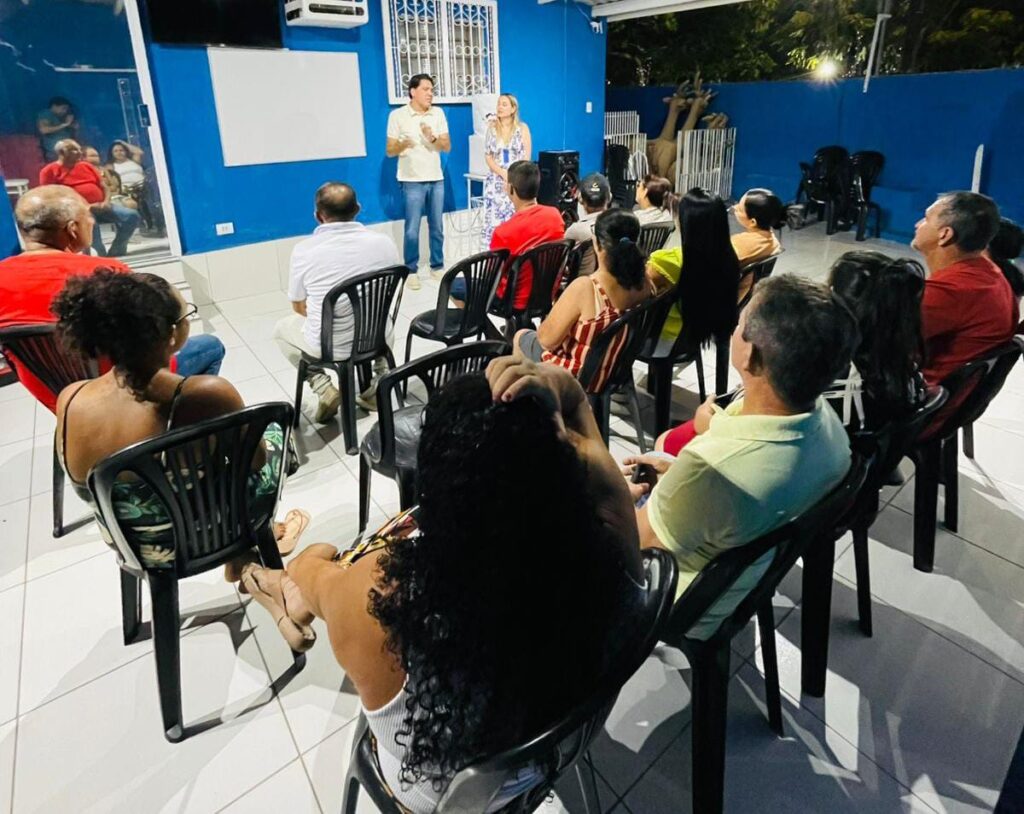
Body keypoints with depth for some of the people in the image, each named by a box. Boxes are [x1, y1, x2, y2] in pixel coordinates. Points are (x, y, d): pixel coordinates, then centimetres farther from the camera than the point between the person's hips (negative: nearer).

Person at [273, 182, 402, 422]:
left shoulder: (304, 250, -14)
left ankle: (323, 388, 10)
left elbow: (299, 307, 1)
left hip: (329, 346, -2)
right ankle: (376, 387, 25)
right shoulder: (383, 242, -9)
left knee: (281, 329, 29)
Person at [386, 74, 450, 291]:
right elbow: (390, 151, -4)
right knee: (412, 230, -2)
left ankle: (437, 266, 22)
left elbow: (447, 146, 4)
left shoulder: (438, 113, 5)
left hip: (436, 179, 3)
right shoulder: (397, 115, -4)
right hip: (412, 181, -3)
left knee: (437, 228, 10)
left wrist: (433, 138, -16)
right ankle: (411, 271, 9)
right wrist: (402, 145, -25)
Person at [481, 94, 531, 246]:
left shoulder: (522, 128, 3)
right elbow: (487, 155, 4)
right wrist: (503, 173, -10)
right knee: (494, 219, -4)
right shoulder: (492, 127, 8)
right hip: (496, 181, 2)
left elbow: (526, 157, -1)